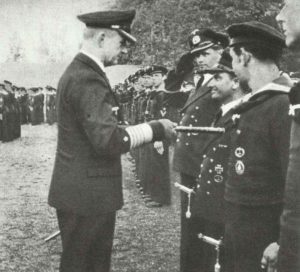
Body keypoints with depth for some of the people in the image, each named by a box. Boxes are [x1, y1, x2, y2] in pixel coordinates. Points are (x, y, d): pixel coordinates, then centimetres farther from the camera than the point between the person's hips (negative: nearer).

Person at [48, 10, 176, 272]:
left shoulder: (78, 72, 13)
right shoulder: (88, 79, -20)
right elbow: (109, 140, -27)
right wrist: (155, 128, -17)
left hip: (81, 191, 10)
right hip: (87, 194, -10)